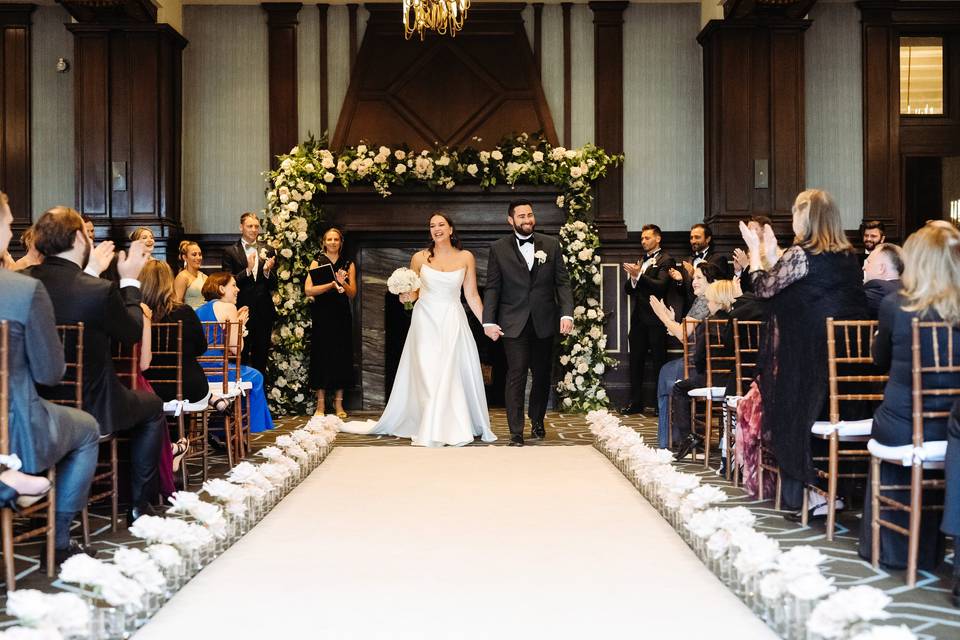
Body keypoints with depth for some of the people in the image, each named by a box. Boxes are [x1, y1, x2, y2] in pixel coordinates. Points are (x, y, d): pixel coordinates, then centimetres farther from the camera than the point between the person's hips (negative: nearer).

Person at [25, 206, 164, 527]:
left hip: (36, 405, 6)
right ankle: (139, 506, 23)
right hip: (90, 409, -6)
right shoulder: (100, 290, -24)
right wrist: (130, 281, 2)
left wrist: (93, 271, 16)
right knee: (153, 407, 24)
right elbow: (133, 332, -7)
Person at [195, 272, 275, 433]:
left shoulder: (200, 310, 19)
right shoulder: (228, 307, -5)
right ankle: (252, 425, 22)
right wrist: (240, 325, 7)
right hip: (214, 371, -9)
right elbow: (236, 348, -9)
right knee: (255, 377, 15)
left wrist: (235, 322, 22)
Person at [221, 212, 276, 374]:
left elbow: (273, 284, 7)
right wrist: (248, 270, -20)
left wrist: (267, 271, -14)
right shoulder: (230, 251, 0)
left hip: (264, 312, 3)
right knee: (240, 357, 3)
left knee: (261, 357, 11)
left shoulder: (267, 251, 8)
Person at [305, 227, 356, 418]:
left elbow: (353, 294, 2)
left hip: (341, 316, 2)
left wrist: (343, 283, -18)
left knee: (341, 355, 2)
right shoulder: (317, 263, 3)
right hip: (322, 315, -2)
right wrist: (332, 284, -19)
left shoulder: (348, 264, 8)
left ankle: (338, 404, 10)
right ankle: (321, 404, 3)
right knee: (321, 355, -2)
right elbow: (308, 289, -10)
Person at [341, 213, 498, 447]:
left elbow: (472, 295, 6)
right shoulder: (419, 258, 3)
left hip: (453, 323, 0)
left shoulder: (465, 257, 3)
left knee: (453, 374, -2)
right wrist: (406, 297, -11)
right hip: (426, 322, 0)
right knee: (427, 375, -2)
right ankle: (430, 430, 6)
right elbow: (413, 293, 11)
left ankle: (453, 428, 10)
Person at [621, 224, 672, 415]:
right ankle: (635, 403, 16)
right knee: (635, 361, 9)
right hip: (638, 318, 7)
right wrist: (631, 278, -6)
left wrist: (639, 275, -23)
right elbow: (628, 290, 15)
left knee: (659, 362, -2)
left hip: (655, 319, -7)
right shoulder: (640, 261, 19)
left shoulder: (665, 260, -3)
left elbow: (661, 286, -17)